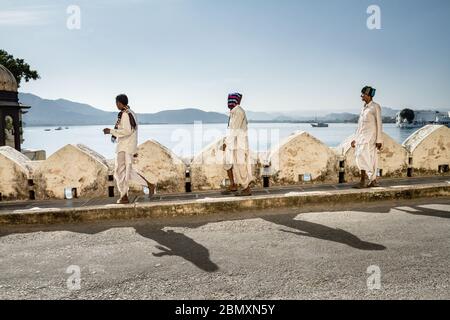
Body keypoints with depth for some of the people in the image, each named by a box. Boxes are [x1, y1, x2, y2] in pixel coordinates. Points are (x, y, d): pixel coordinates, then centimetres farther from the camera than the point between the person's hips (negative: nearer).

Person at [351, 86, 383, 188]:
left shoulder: (375, 107, -4)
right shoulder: (364, 108, 17)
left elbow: (379, 124, -7)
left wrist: (379, 140, -11)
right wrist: (355, 139, 19)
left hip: (370, 137, -7)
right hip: (362, 136, 7)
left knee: (362, 156, -18)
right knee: (369, 160, 8)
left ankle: (364, 181, -15)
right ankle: (373, 181, 13)